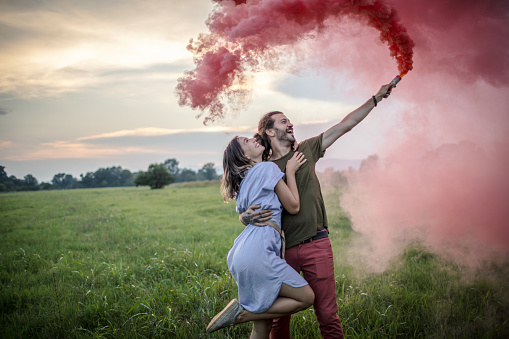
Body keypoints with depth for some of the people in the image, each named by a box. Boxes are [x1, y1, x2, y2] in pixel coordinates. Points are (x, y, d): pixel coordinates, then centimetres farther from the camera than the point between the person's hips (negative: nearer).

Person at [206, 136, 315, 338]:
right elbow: (293, 206, 3)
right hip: (258, 249, -9)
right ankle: (242, 312, -6)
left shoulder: (246, 179, 25)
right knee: (306, 297, -2)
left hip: (241, 253, 9)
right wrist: (290, 172, 11)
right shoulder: (268, 168, 1)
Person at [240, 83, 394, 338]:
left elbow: (345, 125, 12)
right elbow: (244, 215, 3)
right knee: (279, 317, 7)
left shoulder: (306, 150, 9)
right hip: (282, 250, -1)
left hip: (316, 245, 1)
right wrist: (248, 217, -21)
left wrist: (376, 98, 12)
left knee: (327, 315, 0)